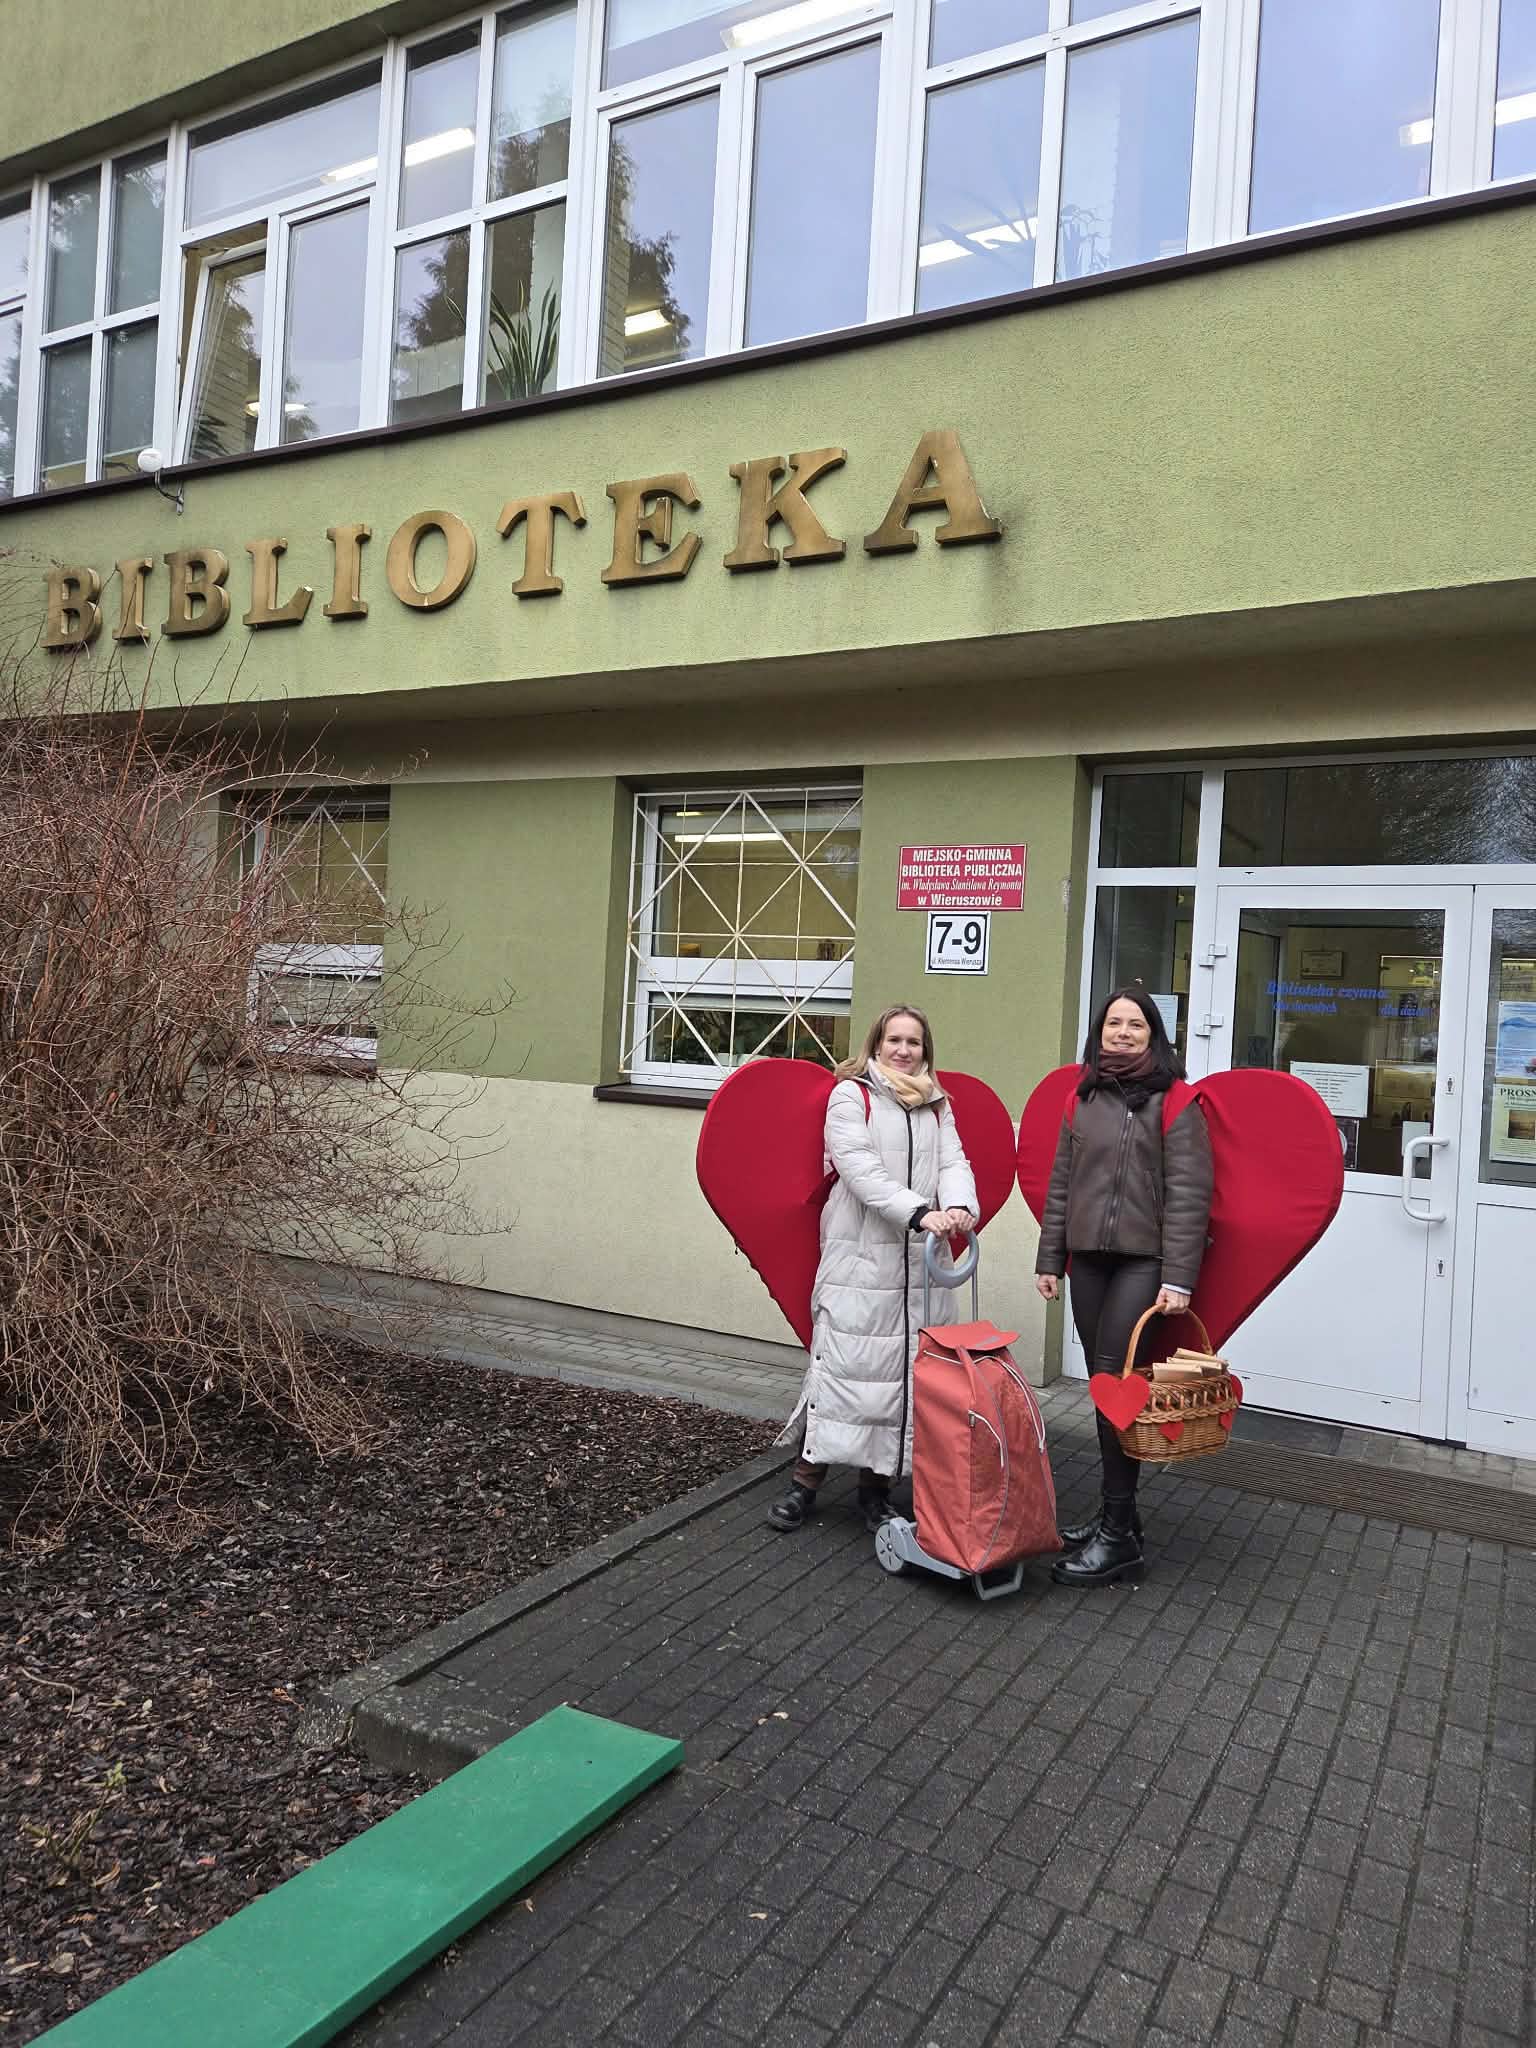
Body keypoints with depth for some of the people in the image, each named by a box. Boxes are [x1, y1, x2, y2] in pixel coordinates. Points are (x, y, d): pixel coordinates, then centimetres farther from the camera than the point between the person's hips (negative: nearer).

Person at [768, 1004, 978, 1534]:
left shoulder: (937, 1106, 16)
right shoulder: (851, 1094, 0)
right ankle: (806, 1479, 7)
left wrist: (959, 1206, -21)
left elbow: (953, 1162, 2)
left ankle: (876, 1484, 16)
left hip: (922, 1260, 5)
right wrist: (921, 1213, -25)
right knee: (844, 1362, -5)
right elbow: (861, 1169, -13)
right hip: (860, 1256, -4)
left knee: (908, 1367, 5)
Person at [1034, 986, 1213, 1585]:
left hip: (1143, 1261, -5)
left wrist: (1178, 1277, -15)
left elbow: (1188, 1193, -9)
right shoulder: (1084, 1098, 13)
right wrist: (1050, 1258, 12)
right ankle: (1116, 1511, 22)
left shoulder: (1174, 1102, -3)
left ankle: (1119, 1534, -2)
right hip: (1088, 1260, 5)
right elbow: (1061, 1184, 15)